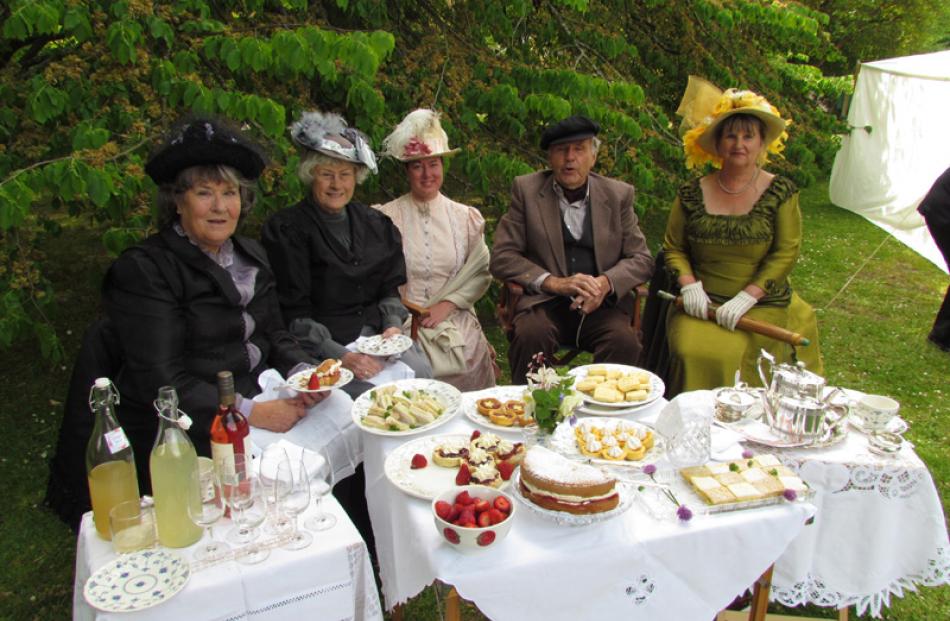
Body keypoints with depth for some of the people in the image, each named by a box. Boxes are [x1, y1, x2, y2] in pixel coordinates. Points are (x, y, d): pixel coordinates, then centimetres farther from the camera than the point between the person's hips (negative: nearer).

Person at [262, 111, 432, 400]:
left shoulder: (376, 224, 13)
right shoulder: (286, 229, -3)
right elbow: (294, 314, -8)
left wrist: (393, 325, -4)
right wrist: (340, 355, -19)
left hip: (376, 335, 5)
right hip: (322, 347, -4)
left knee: (420, 370, -22)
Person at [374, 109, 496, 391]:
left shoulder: (466, 217, 11)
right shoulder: (386, 217, 5)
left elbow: (481, 272, 7)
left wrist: (446, 305, -7)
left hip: (455, 319, 2)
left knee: (468, 363, -21)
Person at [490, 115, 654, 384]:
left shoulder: (619, 195, 9)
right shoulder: (526, 190, 5)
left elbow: (641, 258, 8)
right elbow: (501, 257, -1)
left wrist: (605, 283, -13)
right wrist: (554, 282, -15)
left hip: (601, 304, 2)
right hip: (544, 302, -1)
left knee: (625, 341, -28)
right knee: (530, 335, -32)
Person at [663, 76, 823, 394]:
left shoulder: (780, 192, 2)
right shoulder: (693, 194, 6)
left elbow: (786, 252, -3)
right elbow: (673, 247, 12)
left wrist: (746, 298, -14)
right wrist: (689, 285, -6)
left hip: (763, 305, -1)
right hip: (704, 304, 2)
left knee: (731, 354, -26)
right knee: (690, 350, -24)